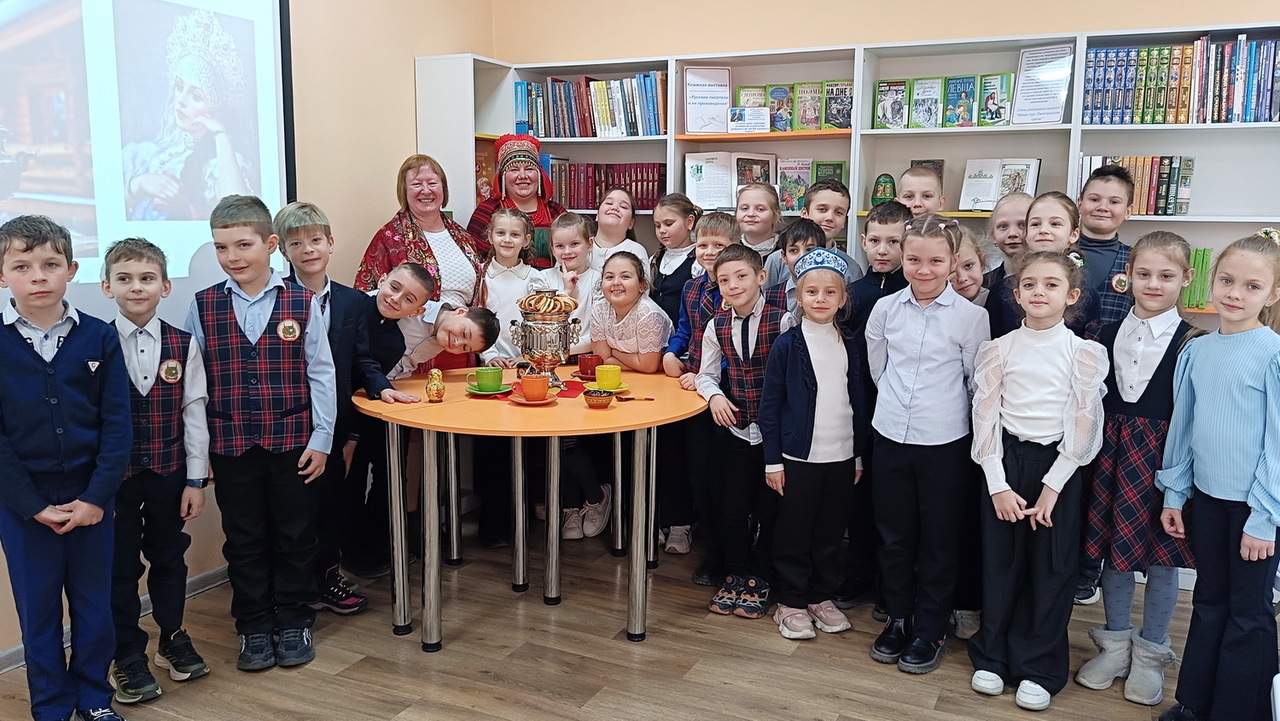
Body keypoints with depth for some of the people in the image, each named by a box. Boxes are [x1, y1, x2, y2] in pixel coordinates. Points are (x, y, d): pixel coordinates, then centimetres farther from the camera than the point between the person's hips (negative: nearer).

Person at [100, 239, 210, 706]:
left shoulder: (183, 346, -3)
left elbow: (194, 414, -1)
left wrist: (195, 480, -1)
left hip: (168, 472, 1)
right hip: (114, 474, -1)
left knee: (169, 558, 14)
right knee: (120, 566, 9)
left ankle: (173, 640, 33)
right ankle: (128, 658, 24)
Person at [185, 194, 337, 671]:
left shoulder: (302, 303, -4)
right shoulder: (204, 306, 0)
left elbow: (321, 373, -2)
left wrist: (321, 439, -4)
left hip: (292, 441, -1)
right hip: (230, 445, 1)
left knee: (296, 536, 10)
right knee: (244, 541, 12)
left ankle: (294, 623, 27)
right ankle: (254, 629, 27)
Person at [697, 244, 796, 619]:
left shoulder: (782, 320, -13)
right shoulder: (717, 326, 1)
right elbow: (706, 374, 10)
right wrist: (715, 396, -10)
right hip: (736, 429, 3)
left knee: (769, 507, 7)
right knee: (732, 507, 7)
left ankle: (760, 579, 27)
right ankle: (734, 576, 28)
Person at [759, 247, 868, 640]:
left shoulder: (849, 346, 6)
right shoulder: (786, 346, -6)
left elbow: (858, 402, 12)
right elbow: (769, 406, -6)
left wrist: (858, 455, 11)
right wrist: (772, 460, -8)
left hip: (841, 457, 4)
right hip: (797, 457, -4)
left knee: (831, 533, 13)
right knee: (794, 533, 5)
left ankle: (822, 596, 29)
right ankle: (790, 602, 19)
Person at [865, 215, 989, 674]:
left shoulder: (971, 316, -9)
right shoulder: (885, 309, -1)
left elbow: (978, 383, -1)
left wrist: (942, 410, 3)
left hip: (945, 442, -3)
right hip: (890, 436, 3)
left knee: (939, 539, 10)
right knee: (894, 534, 14)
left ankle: (930, 630, 24)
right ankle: (899, 617, 31)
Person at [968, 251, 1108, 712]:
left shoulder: (1085, 354, -2)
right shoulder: (998, 349, 0)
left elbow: (1083, 426, -4)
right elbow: (985, 417, -1)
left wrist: (1052, 487, -9)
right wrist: (998, 485, -7)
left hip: (1058, 466, -1)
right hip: (1005, 462, 1)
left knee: (1052, 569, 5)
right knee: (1000, 563, 8)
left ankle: (1039, 668, 20)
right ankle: (991, 657, 24)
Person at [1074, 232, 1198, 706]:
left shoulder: (1189, 342, -6)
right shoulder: (1108, 335, 5)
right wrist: (1101, 448, 1)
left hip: (1163, 453, -3)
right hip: (1112, 449, 3)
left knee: (1160, 556, 7)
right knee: (1112, 550, 11)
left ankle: (1150, 654, 25)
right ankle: (1115, 645, 28)